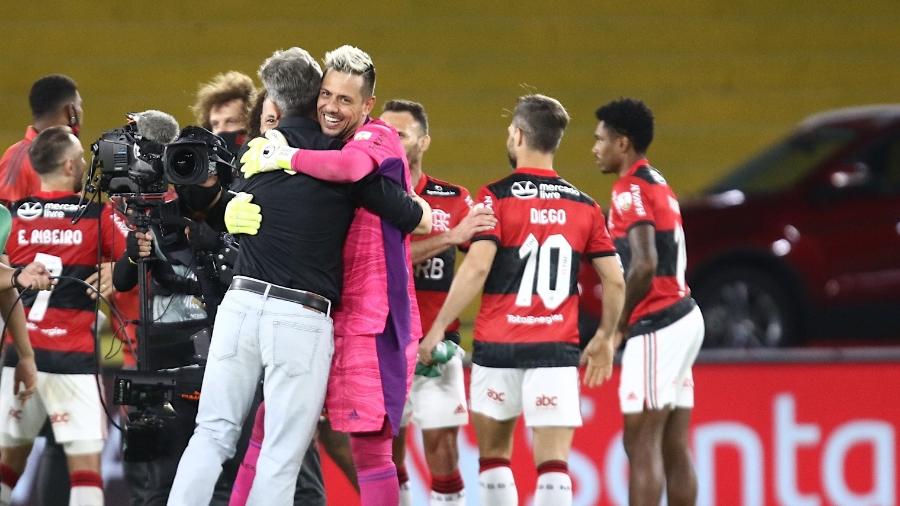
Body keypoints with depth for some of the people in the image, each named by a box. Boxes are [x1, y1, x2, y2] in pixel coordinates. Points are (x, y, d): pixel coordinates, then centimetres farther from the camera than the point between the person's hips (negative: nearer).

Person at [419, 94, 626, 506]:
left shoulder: (496, 197, -4)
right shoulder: (583, 205, 7)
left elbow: (476, 268, -14)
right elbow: (614, 279, 7)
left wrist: (438, 329, -9)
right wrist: (605, 338, 21)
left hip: (499, 347, -2)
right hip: (558, 348, 2)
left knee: (493, 453, 15)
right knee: (553, 462, -4)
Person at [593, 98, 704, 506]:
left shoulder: (632, 190, -11)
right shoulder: (658, 185, 18)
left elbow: (644, 265, -21)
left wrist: (617, 327, -13)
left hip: (656, 328, -9)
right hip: (681, 317, 9)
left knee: (641, 444, -10)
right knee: (674, 448, 8)